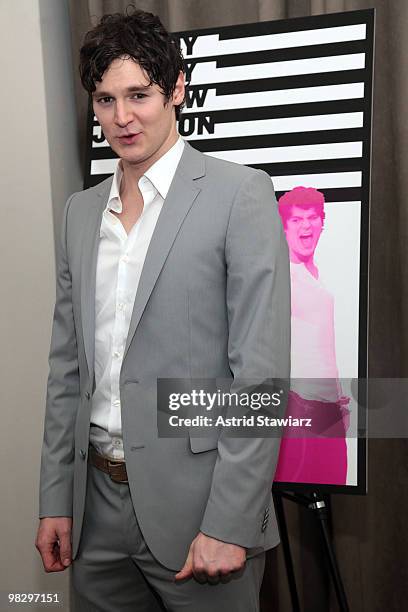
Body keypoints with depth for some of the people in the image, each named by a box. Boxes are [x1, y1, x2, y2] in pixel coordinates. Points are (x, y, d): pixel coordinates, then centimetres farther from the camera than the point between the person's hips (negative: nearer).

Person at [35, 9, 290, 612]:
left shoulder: (241, 194, -9)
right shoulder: (81, 210, 9)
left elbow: (261, 369, -13)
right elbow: (68, 364, 10)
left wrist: (229, 524, -15)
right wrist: (55, 500, 8)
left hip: (196, 500, -5)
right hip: (98, 503, 5)